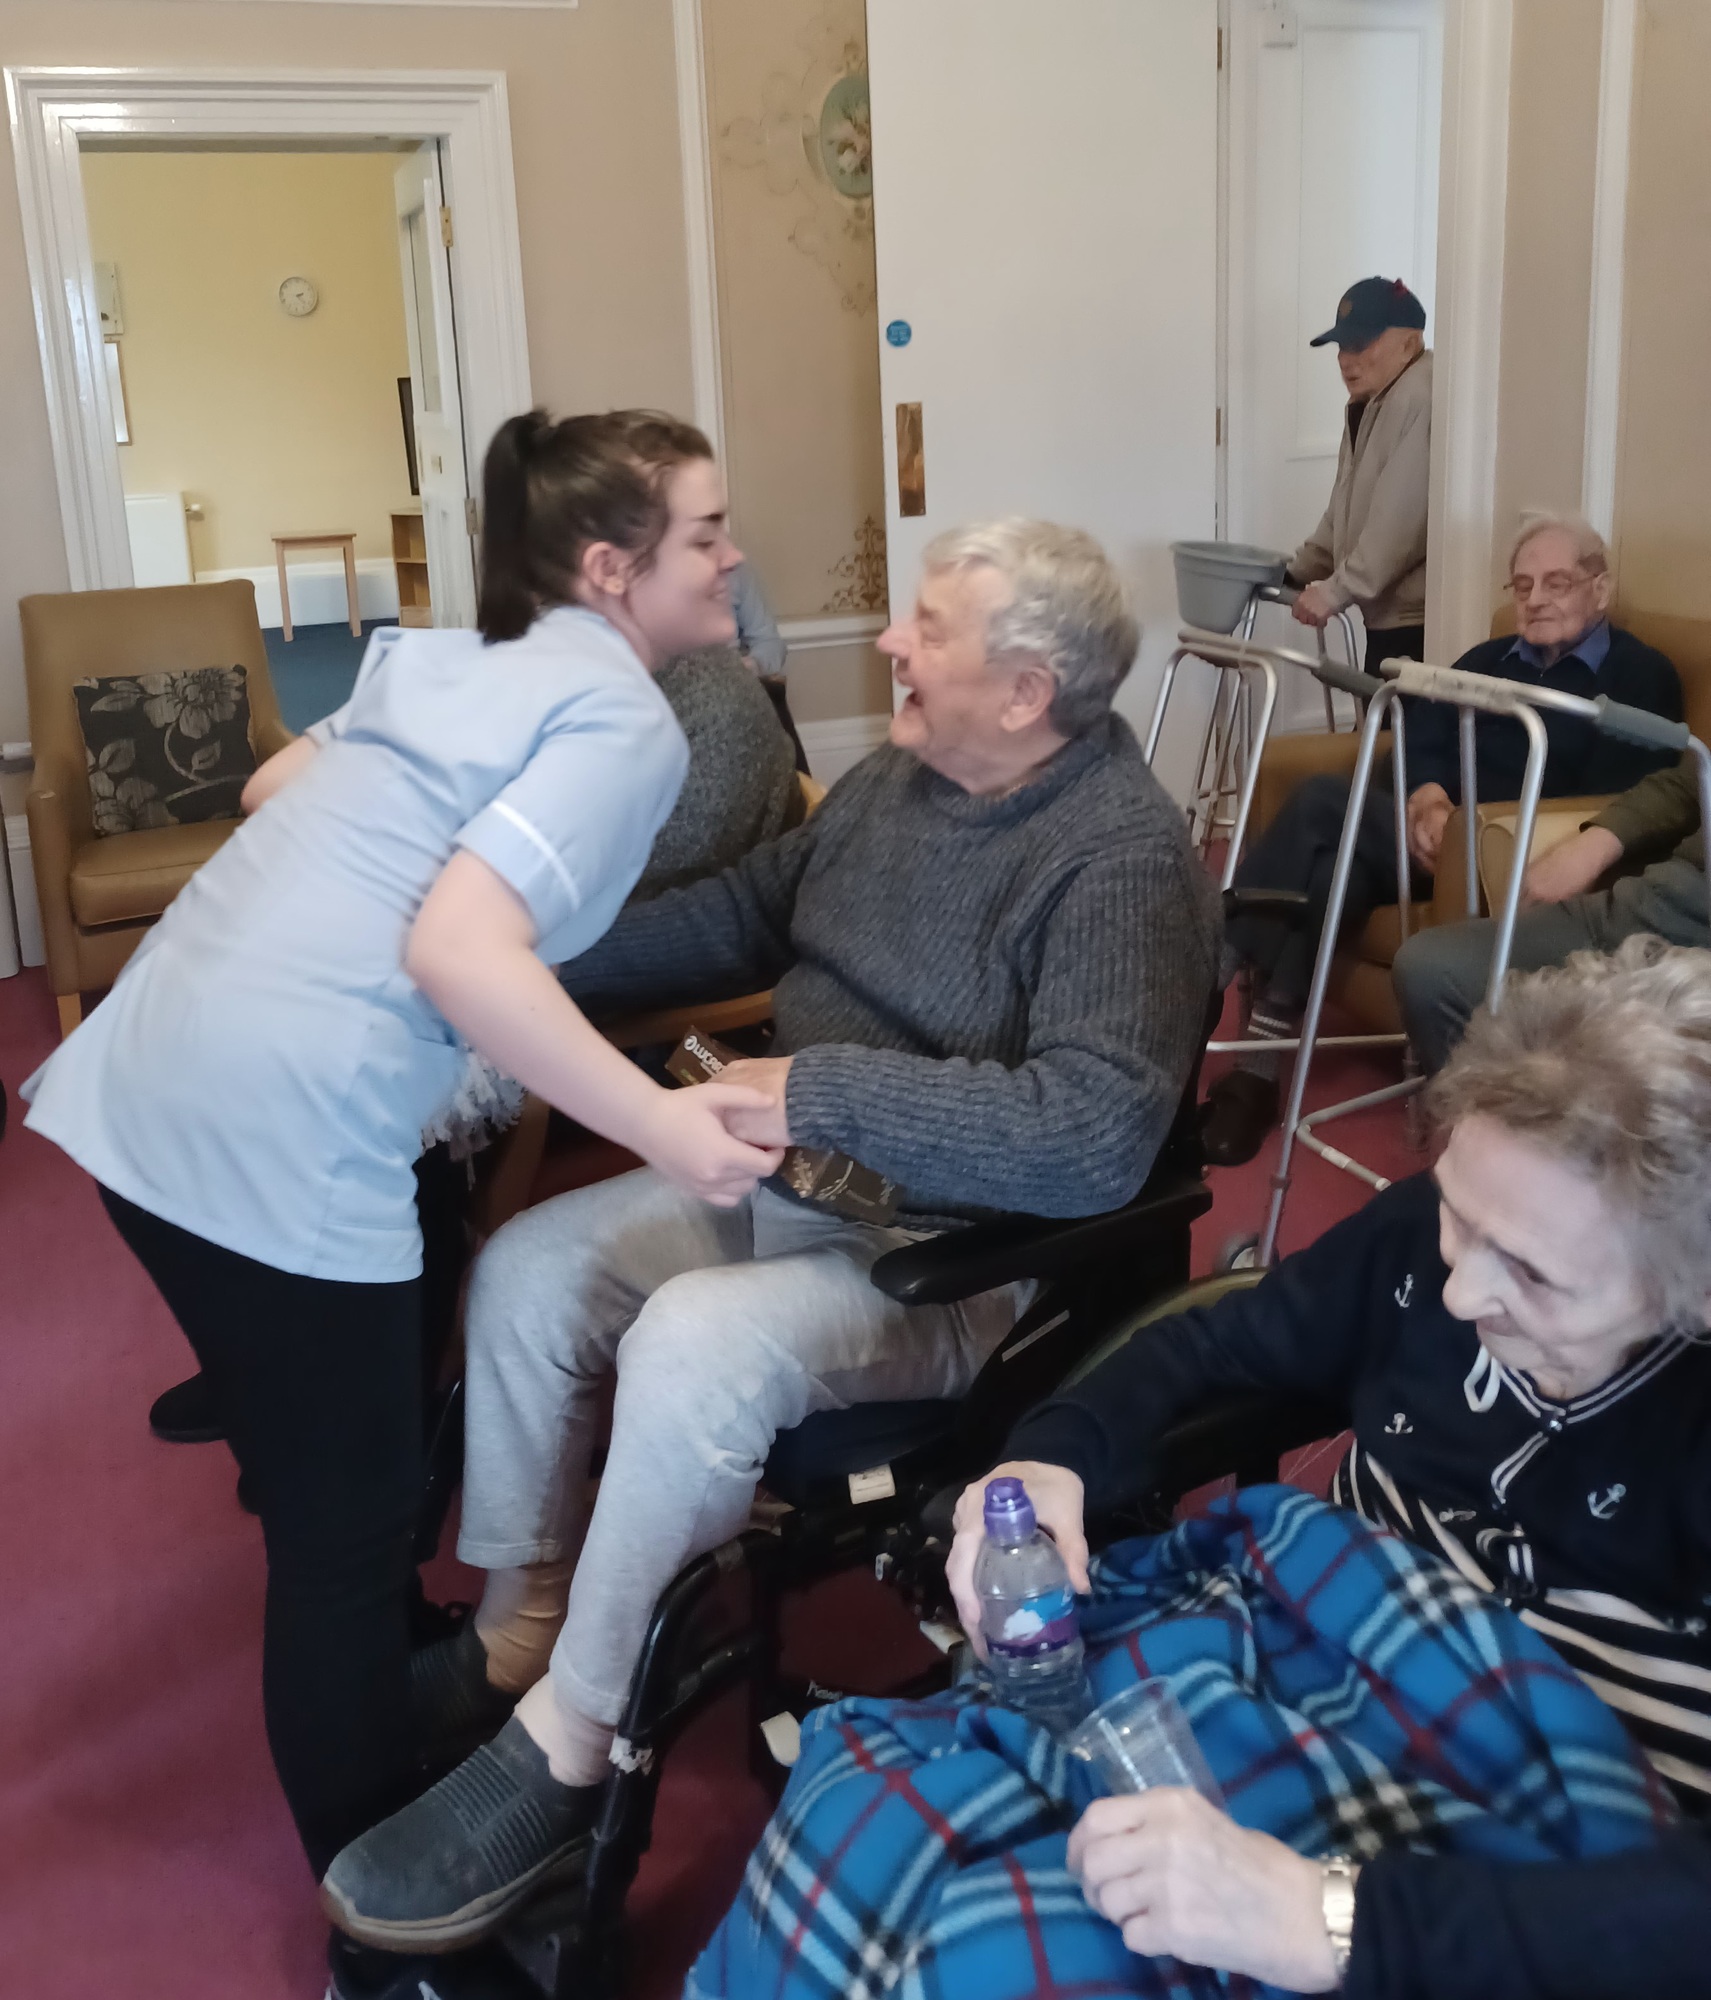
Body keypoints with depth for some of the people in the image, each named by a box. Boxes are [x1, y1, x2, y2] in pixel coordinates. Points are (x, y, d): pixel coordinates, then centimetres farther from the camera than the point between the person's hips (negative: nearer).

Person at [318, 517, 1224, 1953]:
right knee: (525, 1273, -1)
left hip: (959, 1249, -8)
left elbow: (1097, 1134, -33)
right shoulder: (901, 776, 4)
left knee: (693, 1344, -30)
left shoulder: (1123, 857, -21)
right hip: (792, 1178, 9)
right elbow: (744, 917, 16)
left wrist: (826, 1090, -32)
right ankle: (516, 1628, 15)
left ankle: (568, 1746, -10)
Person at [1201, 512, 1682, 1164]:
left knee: (1324, 804, -27)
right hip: (1437, 831, 6)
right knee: (1337, 858, -30)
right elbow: (1420, 740, 10)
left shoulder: (1642, 677, 5)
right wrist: (1428, 800, -15)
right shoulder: (1486, 659, 26)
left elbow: (1616, 803, -10)